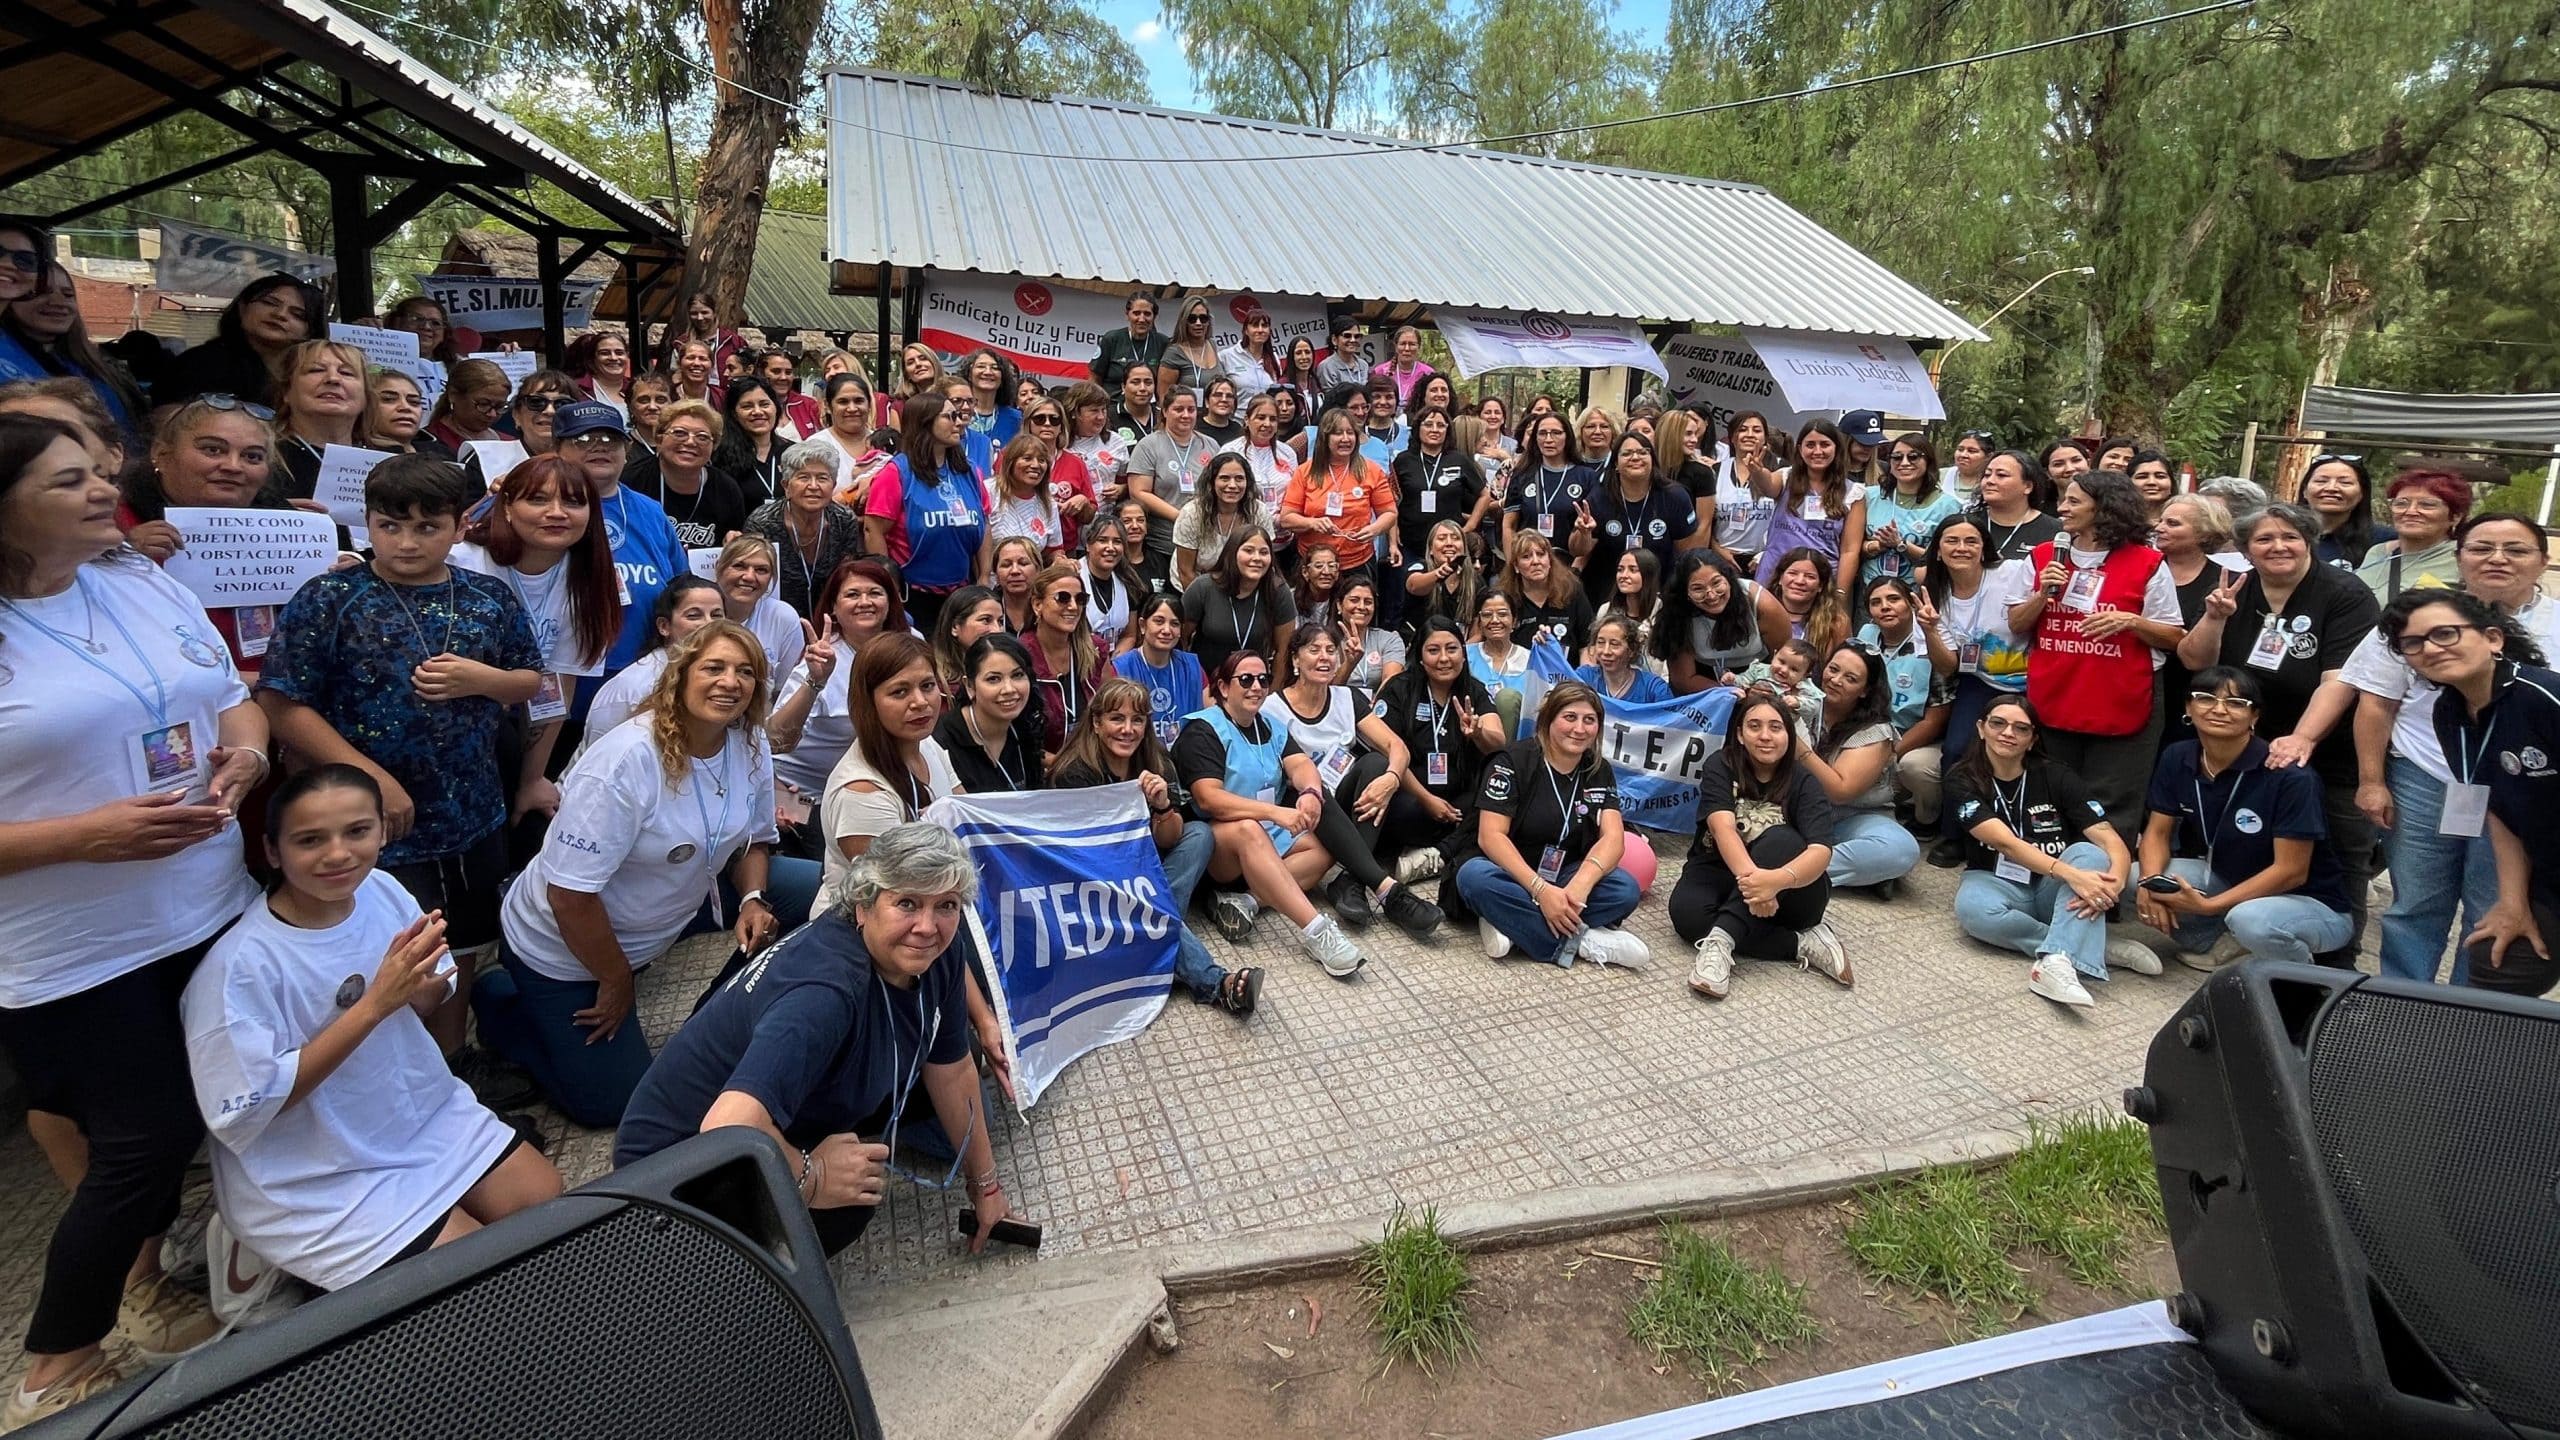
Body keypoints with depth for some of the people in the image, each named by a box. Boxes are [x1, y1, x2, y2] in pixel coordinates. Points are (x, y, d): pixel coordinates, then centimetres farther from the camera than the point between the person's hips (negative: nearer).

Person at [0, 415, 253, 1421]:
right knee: (142, 1146, 5)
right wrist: (86, 835, -25)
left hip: (211, 914, 5)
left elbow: (233, 698, 12)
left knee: (173, 1122, 19)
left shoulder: (146, 582, 2)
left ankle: (142, 1280, 46)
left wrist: (247, 751, -9)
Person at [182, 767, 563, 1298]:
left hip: (427, 1113, 6)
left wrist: (424, 983, -21)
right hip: (319, 1180, -6)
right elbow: (249, 1109, -23)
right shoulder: (240, 964, -25)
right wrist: (374, 1004, -30)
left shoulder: (384, 891, -9)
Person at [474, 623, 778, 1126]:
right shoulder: (626, 761, -31)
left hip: (651, 932, 7)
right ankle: (500, 1004, 20)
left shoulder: (752, 749, -11)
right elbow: (570, 894, -28)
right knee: (612, 1102, 4)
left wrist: (753, 898, -14)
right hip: (560, 949, -6)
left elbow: (754, 838, 6)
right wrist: (616, 980, -16)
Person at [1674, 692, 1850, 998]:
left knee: (1779, 838, -32)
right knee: (1686, 913, -32)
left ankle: (1721, 940, -43)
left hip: (1791, 894, 0)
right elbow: (1723, 827, -24)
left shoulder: (1804, 782, -8)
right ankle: (1803, 943, -26)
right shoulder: (1720, 766, -8)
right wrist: (1749, 875, -45)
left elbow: (1820, 851, -24)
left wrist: (1778, 879, -47)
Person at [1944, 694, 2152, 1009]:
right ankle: (2097, 948, -24)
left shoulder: (2058, 777, -4)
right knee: (1972, 907, -35)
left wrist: (2114, 881, -37)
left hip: (2054, 890, 2)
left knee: (2088, 853, -29)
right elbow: (2004, 842, -23)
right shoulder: (1962, 780, -8)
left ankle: (2056, 962, -48)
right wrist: (2069, 873, -38)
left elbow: (2111, 840, -14)